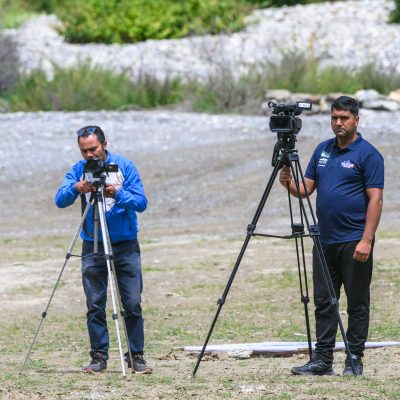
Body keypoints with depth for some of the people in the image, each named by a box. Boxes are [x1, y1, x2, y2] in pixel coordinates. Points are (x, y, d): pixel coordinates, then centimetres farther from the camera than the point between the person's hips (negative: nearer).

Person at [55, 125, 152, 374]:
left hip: (126, 245, -1)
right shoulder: (78, 170, 1)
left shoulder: (125, 167, -3)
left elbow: (141, 202, -10)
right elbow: (60, 200, -10)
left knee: (133, 304, -4)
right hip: (92, 246, 1)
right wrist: (76, 188, -30)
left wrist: (117, 194, -27)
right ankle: (99, 357, 8)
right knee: (95, 305, 0)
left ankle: (136, 356, 5)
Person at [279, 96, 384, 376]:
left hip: (354, 242, -7)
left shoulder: (368, 154, -9)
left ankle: (354, 360, 7)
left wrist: (366, 240, -20)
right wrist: (289, 182, -10)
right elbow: (306, 189, 13)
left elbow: (375, 198, -14)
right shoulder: (323, 150, 12)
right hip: (325, 241, 7)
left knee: (357, 303, 2)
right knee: (323, 302, 6)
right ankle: (322, 360, 8)